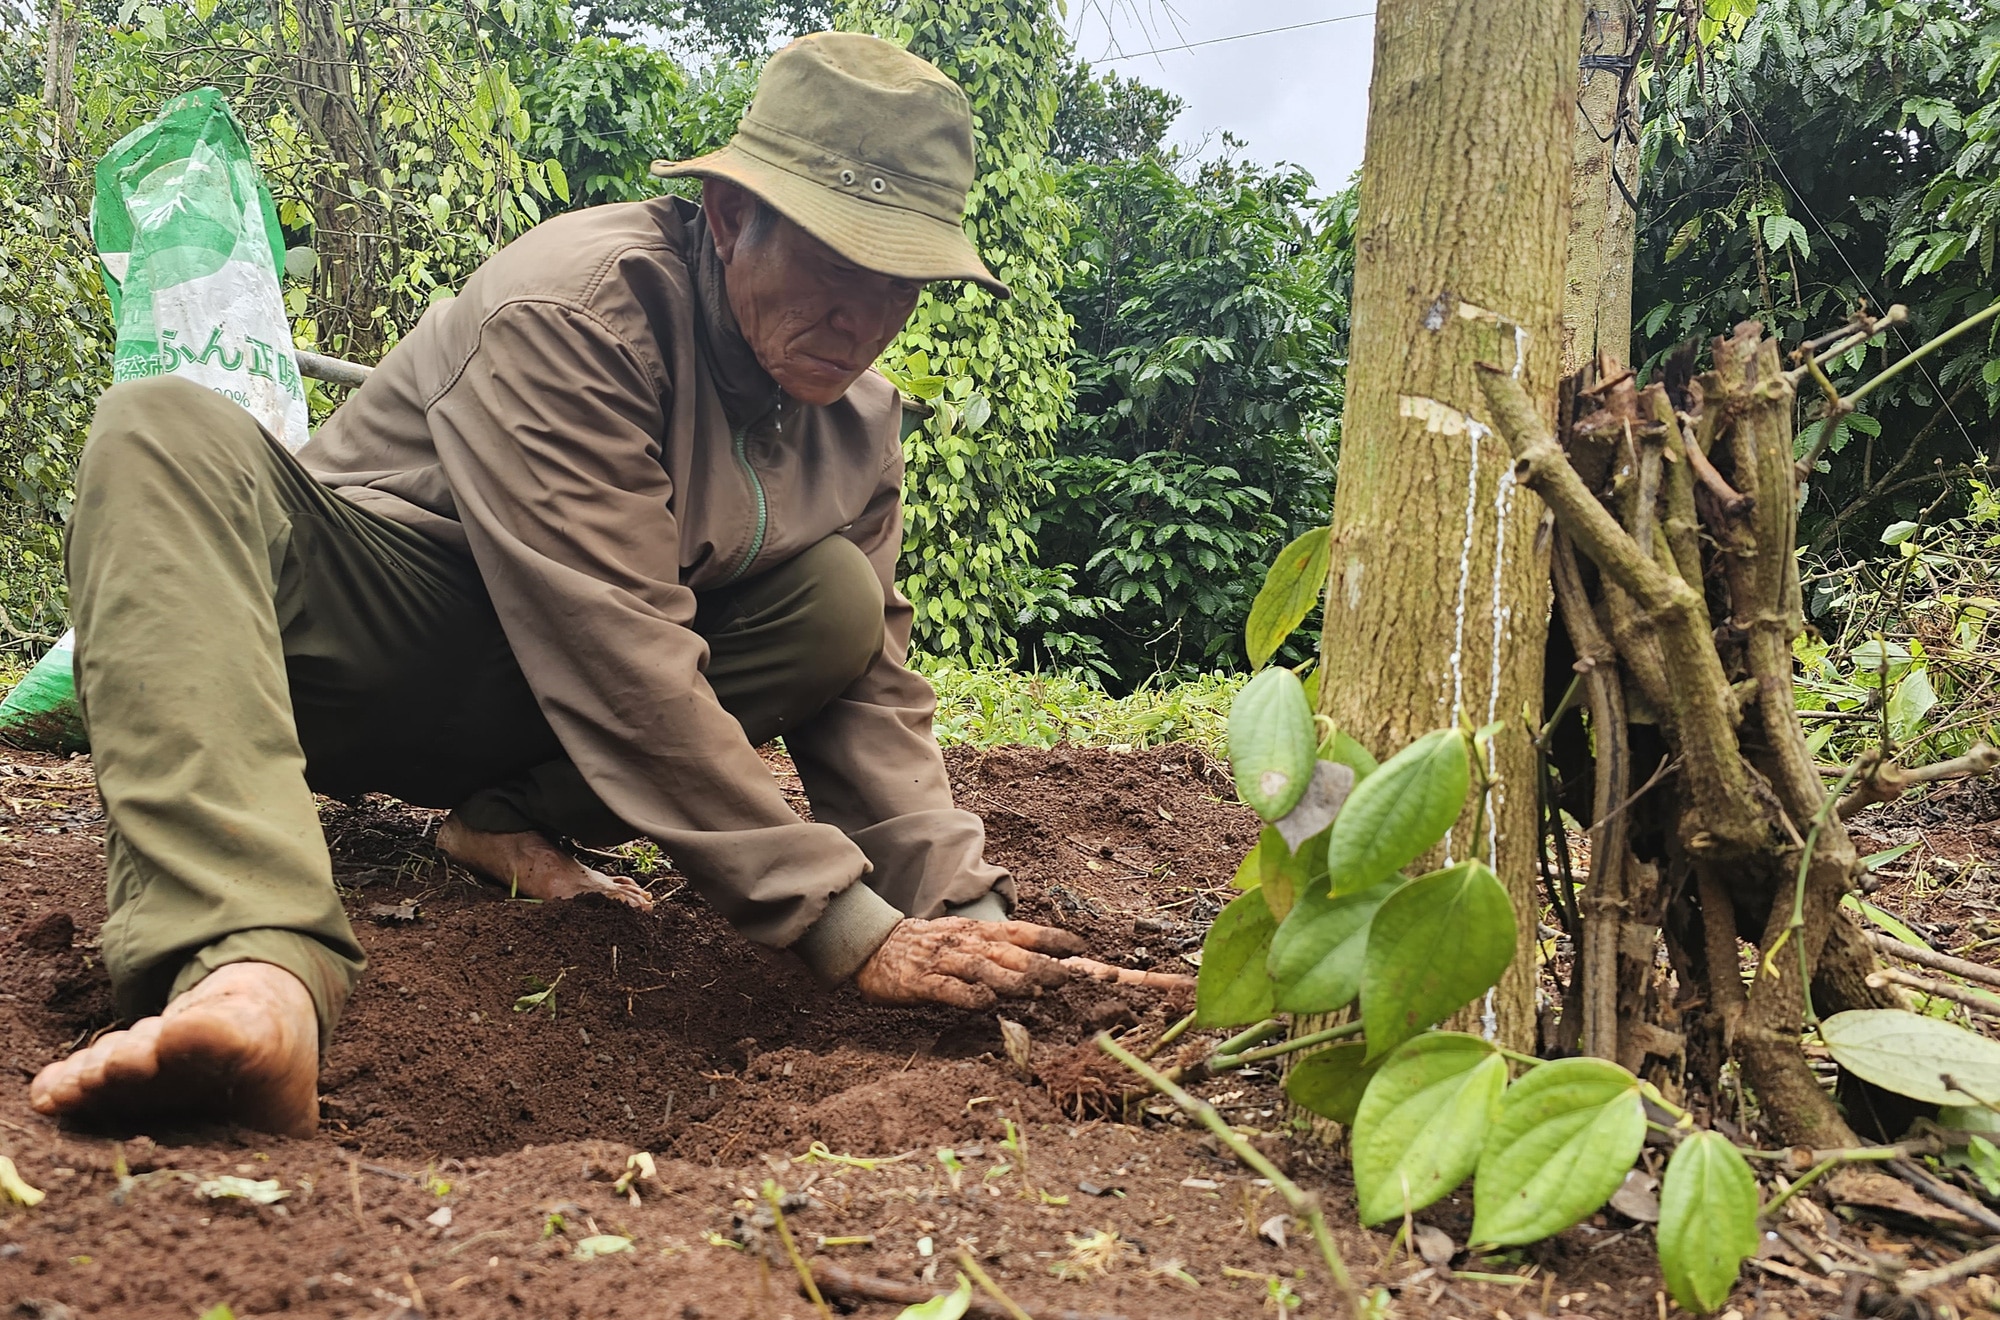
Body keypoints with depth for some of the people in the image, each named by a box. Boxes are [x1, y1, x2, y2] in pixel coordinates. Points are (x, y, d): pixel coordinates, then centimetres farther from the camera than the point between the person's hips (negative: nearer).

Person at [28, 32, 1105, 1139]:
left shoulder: (861, 423, -1)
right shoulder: (571, 309, -24)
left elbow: (871, 689, 0)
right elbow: (620, 664, -31)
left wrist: (967, 918, -17)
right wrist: (849, 931, -32)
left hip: (509, 722, 5)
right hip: (350, 636, -5)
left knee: (839, 599, -16)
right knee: (164, 433, -34)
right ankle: (253, 969, -55)